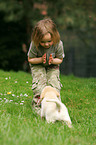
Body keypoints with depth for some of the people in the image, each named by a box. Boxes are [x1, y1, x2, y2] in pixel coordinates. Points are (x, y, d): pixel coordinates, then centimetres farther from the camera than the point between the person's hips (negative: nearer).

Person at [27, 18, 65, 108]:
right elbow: (30, 59, -16)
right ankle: (37, 103, -6)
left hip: (52, 66, 1)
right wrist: (41, 59, -33)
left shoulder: (58, 44, -29)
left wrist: (52, 61, -33)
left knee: (54, 81, -15)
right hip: (37, 65, -1)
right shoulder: (34, 45, -33)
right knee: (40, 81, -20)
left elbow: (60, 59, -11)